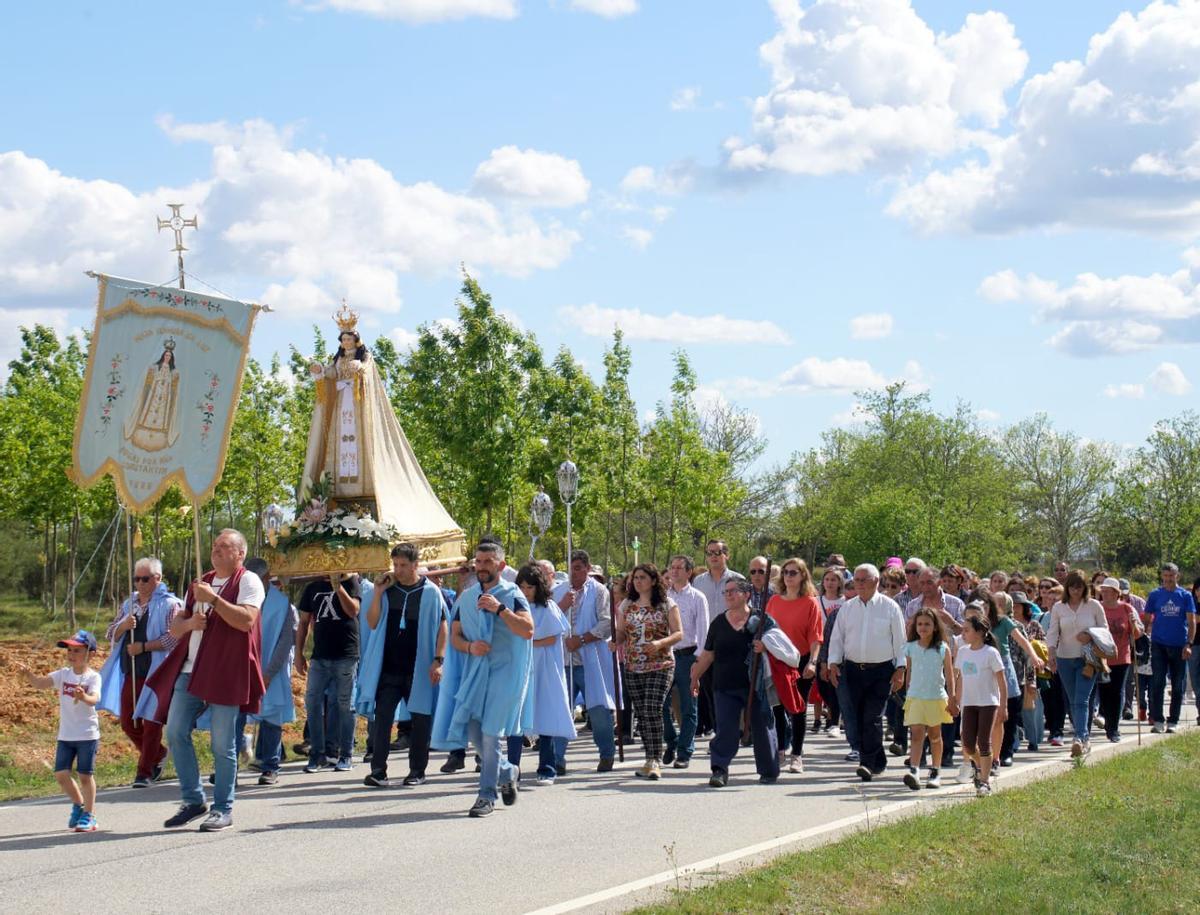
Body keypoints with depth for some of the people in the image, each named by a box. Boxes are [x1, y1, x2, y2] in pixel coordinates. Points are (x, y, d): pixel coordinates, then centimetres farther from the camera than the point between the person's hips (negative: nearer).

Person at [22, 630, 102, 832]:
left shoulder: (93, 677, -10)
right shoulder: (63, 674, 4)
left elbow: (94, 699, -27)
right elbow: (40, 683, -7)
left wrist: (84, 697, -49)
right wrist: (29, 675, -26)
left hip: (87, 734, -5)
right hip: (65, 734, 5)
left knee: (85, 774, -1)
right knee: (61, 773, 3)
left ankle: (89, 815, 12)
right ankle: (78, 804, 27)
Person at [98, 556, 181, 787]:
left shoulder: (169, 604, -5)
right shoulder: (129, 604, 16)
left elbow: (173, 638, -15)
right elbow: (111, 635, 15)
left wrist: (144, 647, -19)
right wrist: (123, 625, -7)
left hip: (155, 673, -7)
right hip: (129, 673, 7)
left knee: (151, 723, -3)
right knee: (128, 723, 10)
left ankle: (145, 772, 4)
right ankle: (158, 754, 32)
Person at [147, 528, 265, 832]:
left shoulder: (248, 581, -1)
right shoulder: (200, 583, 21)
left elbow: (246, 620, -17)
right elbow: (174, 628, 20)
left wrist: (213, 599, -17)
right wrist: (189, 622, -2)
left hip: (225, 673, -7)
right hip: (190, 670, 7)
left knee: (222, 744, -3)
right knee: (175, 733, 1)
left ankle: (223, 810, 6)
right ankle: (193, 800, 12)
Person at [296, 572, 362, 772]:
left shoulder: (351, 583, 3)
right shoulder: (313, 588, 13)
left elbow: (353, 610, -13)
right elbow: (304, 622, 14)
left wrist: (338, 586, -18)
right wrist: (299, 654, 8)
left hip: (345, 656, -3)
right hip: (319, 656, 3)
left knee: (345, 704, 1)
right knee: (312, 702, -1)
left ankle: (345, 756, 8)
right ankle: (317, 754, 8)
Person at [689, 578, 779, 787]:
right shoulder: (718, 623, 10)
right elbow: (707, 655, 17)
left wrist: (764, 647, -18)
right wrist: (695, 678, 19)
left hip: (754, 685, -2)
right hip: (724, 686, 2)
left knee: (761, 727, 6)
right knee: (725, 729, -7)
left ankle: (769, 771, 19)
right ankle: (719, 769, -8)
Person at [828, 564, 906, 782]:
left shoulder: (889, 607, 1)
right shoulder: (847, 608, 10)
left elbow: (900, 639, 2)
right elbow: (836, 637, 12)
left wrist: (900, 669, -3)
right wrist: (833, 662, 0)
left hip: (881, 670, -4)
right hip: (854, 669, 4)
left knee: (873, 717, -12)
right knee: (859, 718, 4)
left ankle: (868, 763, -15)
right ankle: (878, 762, 15)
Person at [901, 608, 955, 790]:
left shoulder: (942, 649, -1)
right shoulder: (910, 648, 4)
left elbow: (949, 675, 2)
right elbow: (908, 674, 12)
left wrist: (952, 699, -2)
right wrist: (907, 696, 14)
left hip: (937, 698, 0)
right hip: (915, 698, 0)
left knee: (935, 735, 11)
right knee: (917, 734, -11)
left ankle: (935, 772, 22)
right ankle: (913, 770, -22)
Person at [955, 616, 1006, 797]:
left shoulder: (991, 653, -10)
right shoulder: (963, 652, 6)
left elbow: (1001, 681, -7)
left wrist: (1003, 706, -9)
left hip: (988, 702, -5)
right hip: (969, 703, 5)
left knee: (984, 742, -5)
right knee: (968, 744, -1)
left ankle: (984, 781, 2)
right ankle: (979, 766, 27)